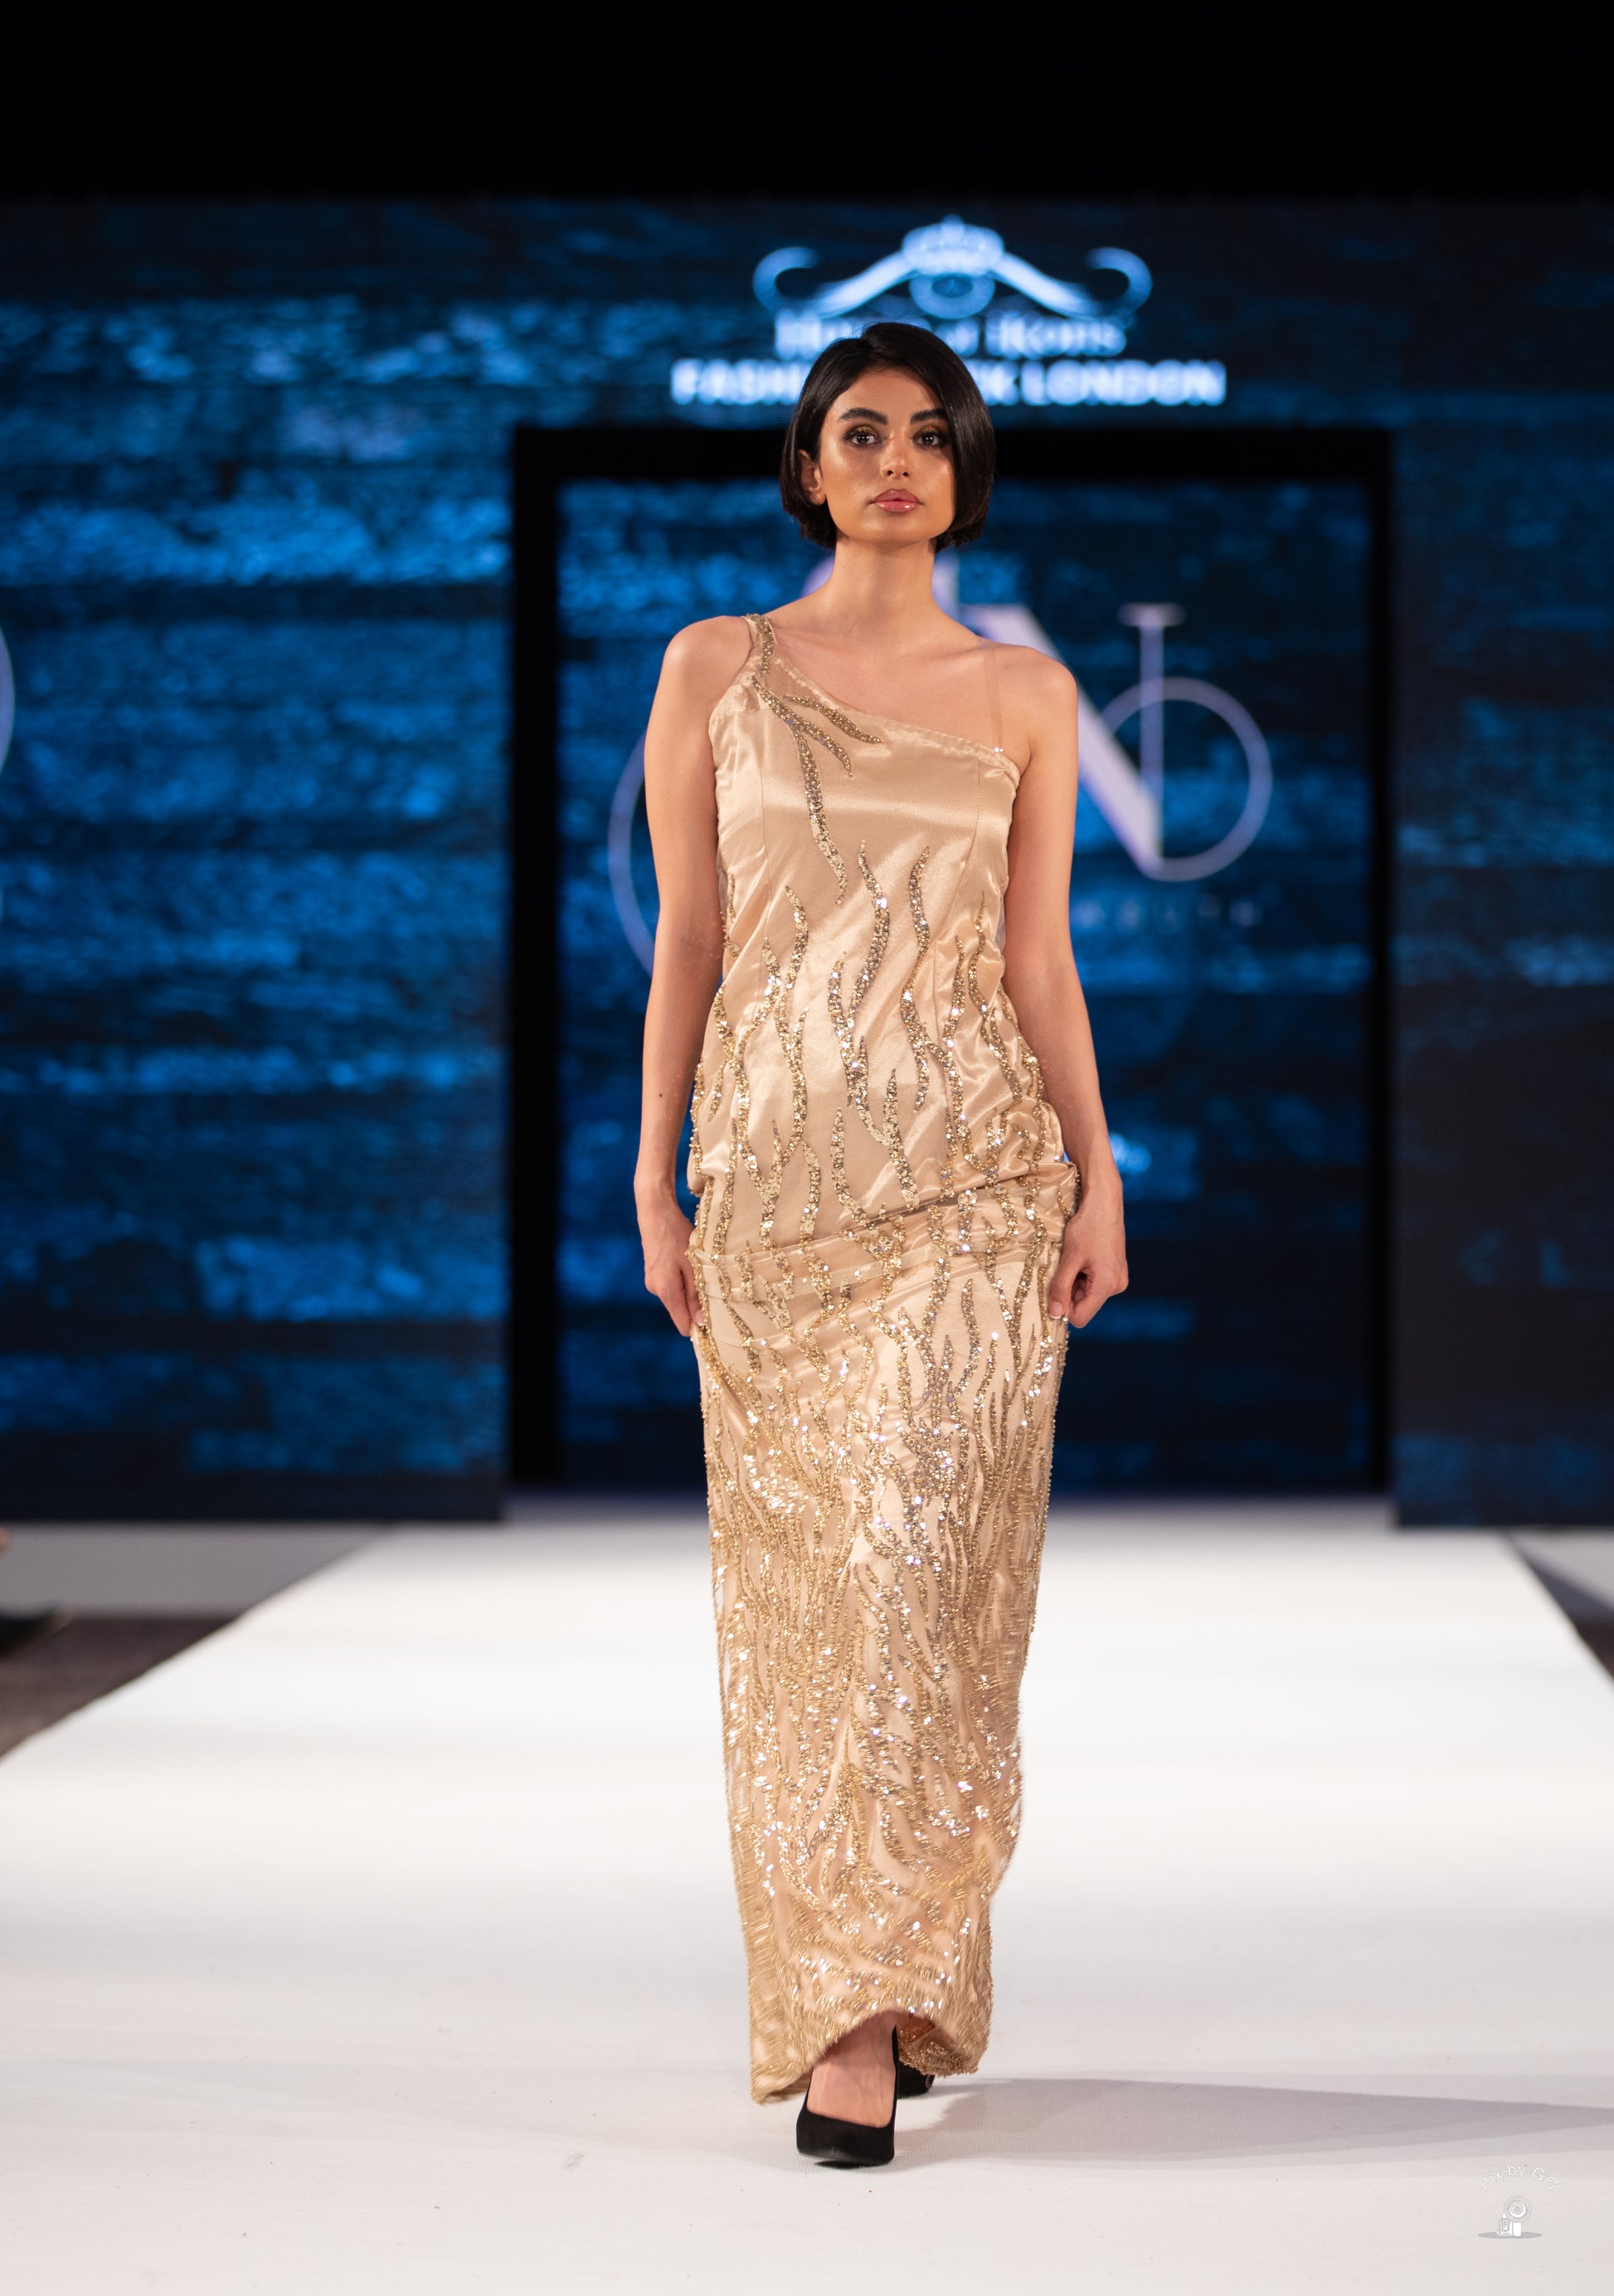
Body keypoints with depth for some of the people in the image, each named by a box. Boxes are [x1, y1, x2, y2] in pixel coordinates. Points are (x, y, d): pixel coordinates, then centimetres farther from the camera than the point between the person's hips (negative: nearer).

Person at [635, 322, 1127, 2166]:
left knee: (923, 1560, -11)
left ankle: (878, 1999, -8)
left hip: (971, 1177, 0)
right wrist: (655, 1181, 1)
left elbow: (1040, 963, 9)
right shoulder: (716, 669, 8)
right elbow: (686, 943, 6)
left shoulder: (1025, 694, 9)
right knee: (802, 1580, 1)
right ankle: (840, 1995, 12)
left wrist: (1098, 1178, 1)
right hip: (776, 1166, 1)